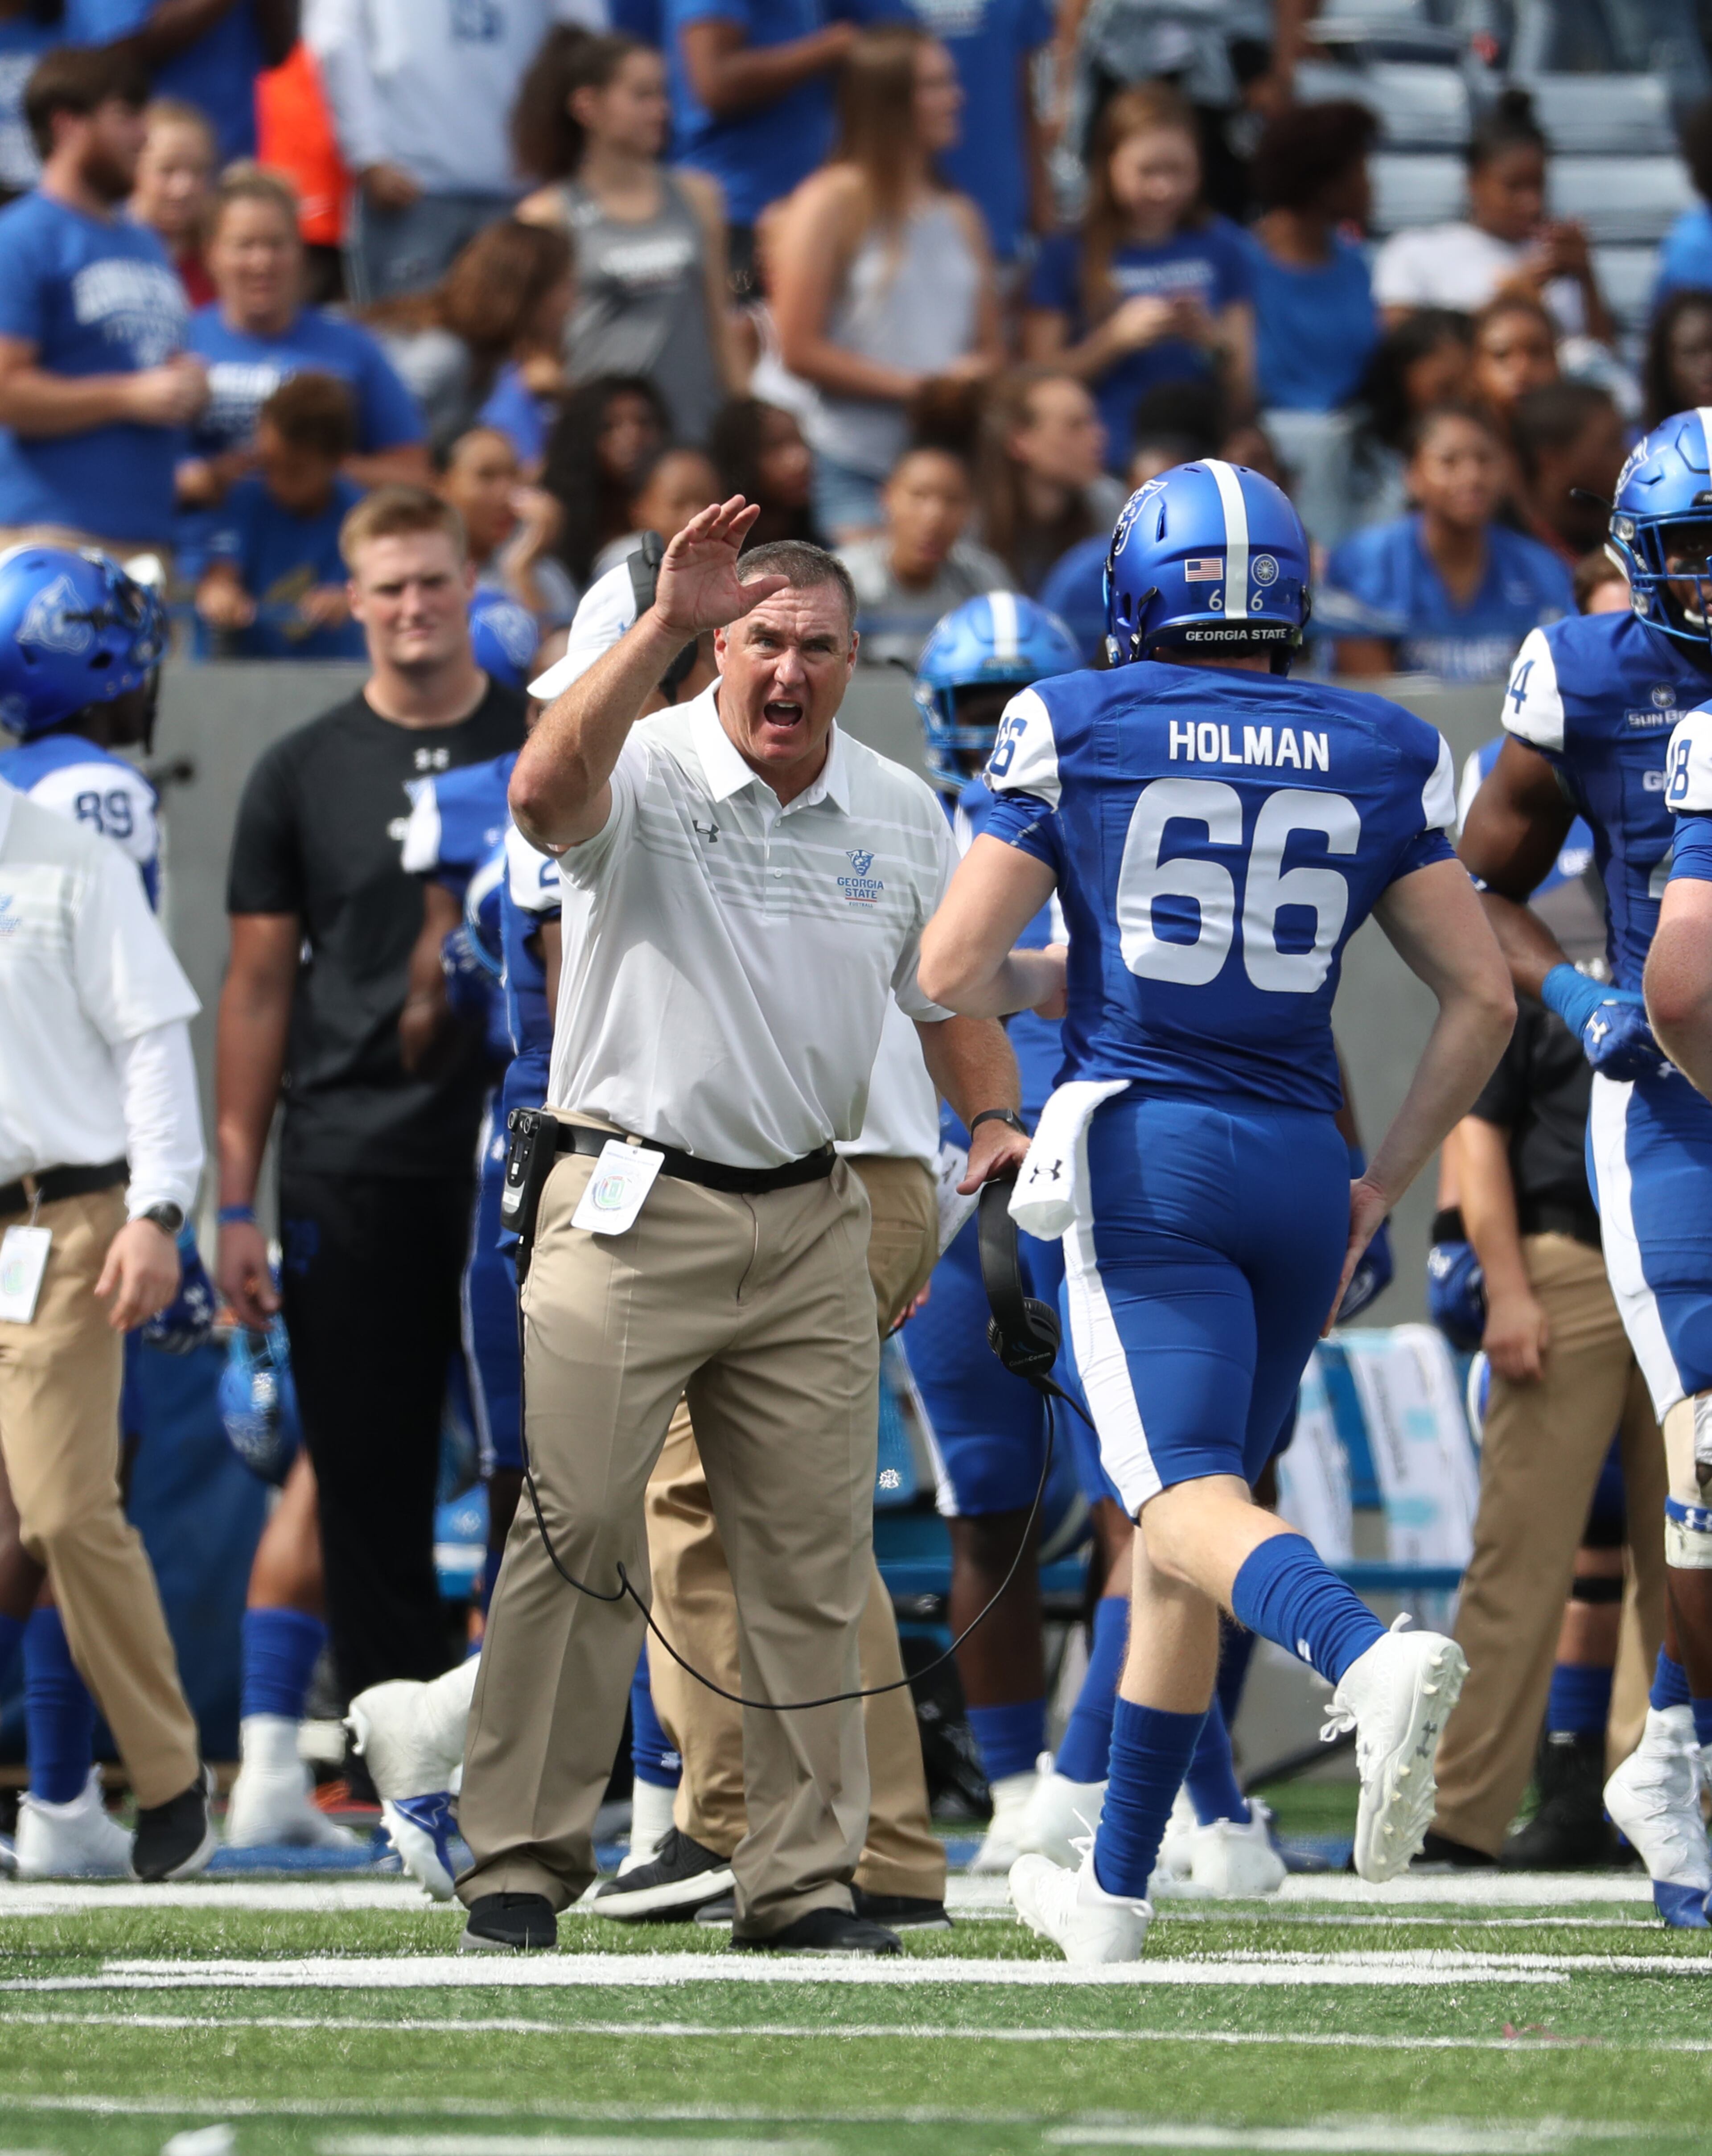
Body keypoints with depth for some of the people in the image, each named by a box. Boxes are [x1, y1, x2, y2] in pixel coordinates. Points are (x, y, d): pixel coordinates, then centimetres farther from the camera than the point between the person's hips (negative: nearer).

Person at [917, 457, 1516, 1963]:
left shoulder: (1078, 732, 0)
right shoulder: (1376, 759, 9)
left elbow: (952, 968, -2)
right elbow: (1485, 998, 7)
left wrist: (1038, 983, 21)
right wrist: (1385, 1187, 16)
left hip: (1146, 1152, -4)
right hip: (1300, 1160, 4)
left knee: (1189, 1502, -14)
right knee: (1186, 1512, 15)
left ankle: (1368, 1657, -47)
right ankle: (1115, 1890, 22)